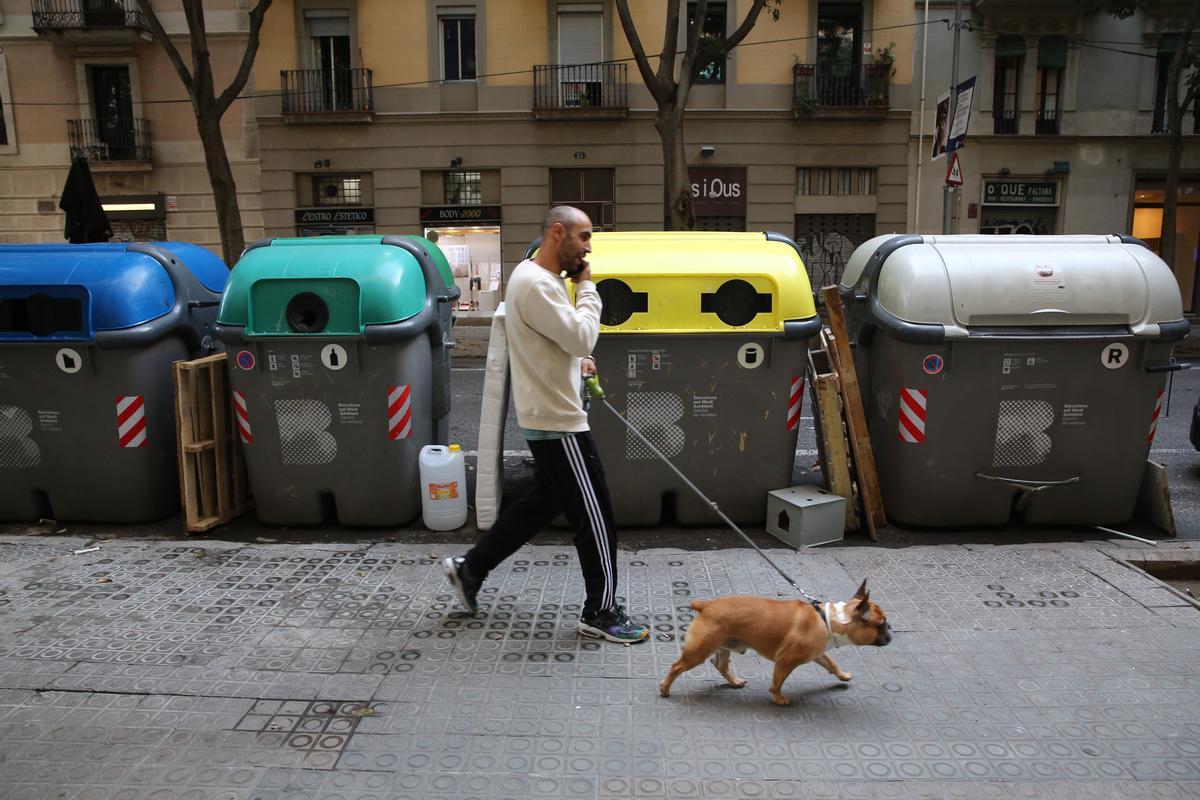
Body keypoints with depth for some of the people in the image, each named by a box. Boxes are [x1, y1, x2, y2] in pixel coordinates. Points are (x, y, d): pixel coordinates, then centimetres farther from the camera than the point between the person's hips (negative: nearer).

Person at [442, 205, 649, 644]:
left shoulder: (537, 277, 13)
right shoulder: (535, 283, -21)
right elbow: (582, 337, -24)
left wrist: (576, 359, 8)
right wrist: (586, 288, -10)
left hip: (547, 416, 11)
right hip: (559, 421, -11)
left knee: (543, 502, 21)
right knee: (595, 515, -1)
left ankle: (470, 567, 29)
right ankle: (600, 612, 13)